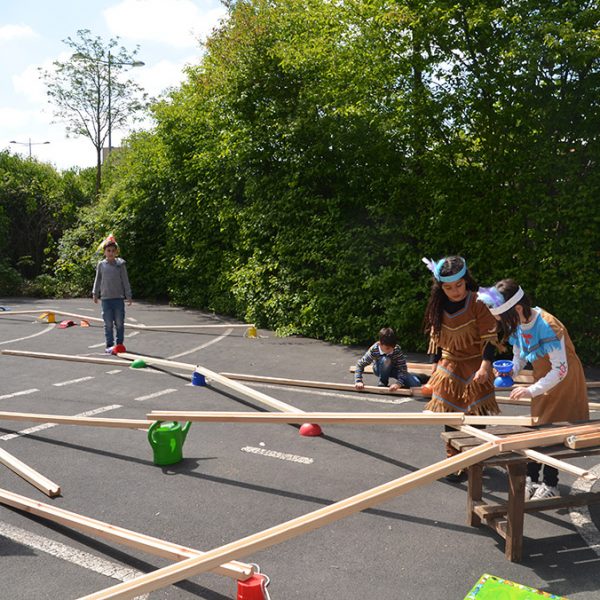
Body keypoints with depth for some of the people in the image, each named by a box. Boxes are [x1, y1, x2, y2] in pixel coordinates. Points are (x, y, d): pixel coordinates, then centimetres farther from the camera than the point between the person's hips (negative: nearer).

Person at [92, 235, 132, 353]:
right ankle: (109, 345, 9)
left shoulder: (120, 264, 1)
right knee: (108, 323, 3)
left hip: (119, 298, 0)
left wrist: (128, 296, 2)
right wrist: (95, 293, 8)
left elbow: (125, 281, 3)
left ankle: (119, 344, 14)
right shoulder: (101, 265, 4)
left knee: (119, 323, 4)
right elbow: (97, 280, 12)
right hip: (106, 298, 1)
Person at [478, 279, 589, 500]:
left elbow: (561, 369, -29)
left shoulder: (547, 327, -32)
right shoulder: (518, 325, -9)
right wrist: (512, 370, -17)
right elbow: (519, 355, 5)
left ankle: (550, 485, 14)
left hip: (564, 384, -6)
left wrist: (531, 390, -31)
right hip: (543, 383, 6)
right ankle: (531, 479, 16)